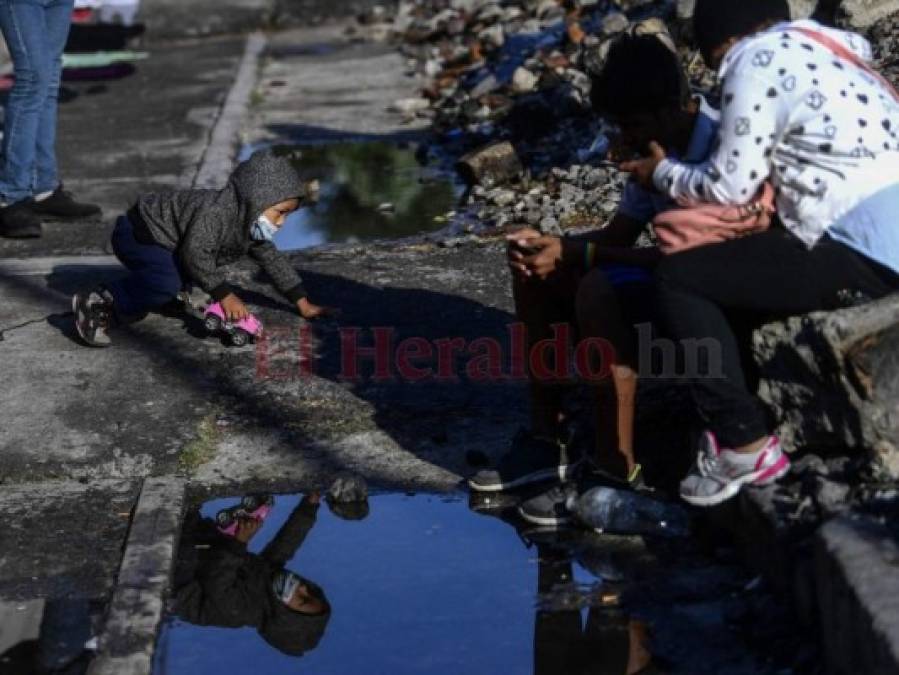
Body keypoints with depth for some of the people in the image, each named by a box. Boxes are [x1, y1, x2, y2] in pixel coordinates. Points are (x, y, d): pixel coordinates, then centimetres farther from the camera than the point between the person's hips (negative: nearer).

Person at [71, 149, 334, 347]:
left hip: (162, 241, 10)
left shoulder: (250, 224, 3)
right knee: (167, 283, -34)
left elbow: (273, 260, 11)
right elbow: (195, 253, -34)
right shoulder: (217, 210, -28)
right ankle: (98, 303, -23)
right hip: (138, 232, -10)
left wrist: (302, 304, 8)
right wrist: (225, 295, -27)